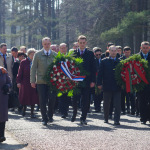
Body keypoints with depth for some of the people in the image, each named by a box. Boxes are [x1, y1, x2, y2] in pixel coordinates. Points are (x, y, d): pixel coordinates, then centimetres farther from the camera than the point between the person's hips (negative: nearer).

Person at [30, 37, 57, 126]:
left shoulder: (55, 55, 6)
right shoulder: (38, 54, 4)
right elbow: (33, 68, 4)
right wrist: (32, 81, -1)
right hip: (41, 81, 0)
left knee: (52, 99, -5)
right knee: (42, 101, 0)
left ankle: (50, 115, 18)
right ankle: (44, 118, 10)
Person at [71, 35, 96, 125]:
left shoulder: (90, 54, 5)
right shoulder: (73, 53, 7)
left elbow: (93, 68, 3)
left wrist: (93, 81, -5)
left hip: (86, 81, 0)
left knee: (85, 101, -1)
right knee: (75, 100, 4)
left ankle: (83, 118, 8)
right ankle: (74, 114, 27)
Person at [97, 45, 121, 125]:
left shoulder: (120, 62, 7)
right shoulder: (104, 61, 5)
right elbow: (100, 73, 3)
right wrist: (99, 83, -4)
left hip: (117, 87, 0)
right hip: (107, 87, 0)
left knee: (117, 105, -5)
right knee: (106, 104, 10)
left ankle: (116, 120, -4)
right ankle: (106, 119, 25)